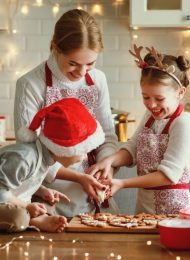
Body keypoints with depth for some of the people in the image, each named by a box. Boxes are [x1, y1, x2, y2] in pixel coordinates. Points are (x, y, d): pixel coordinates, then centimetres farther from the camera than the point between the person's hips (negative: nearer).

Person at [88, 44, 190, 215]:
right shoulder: (150, 117, 8)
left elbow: (169, 174, -18)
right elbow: (132, 149, 6)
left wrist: (123, 184, -20)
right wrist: (110, 160, -16)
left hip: (175, 209, -6)